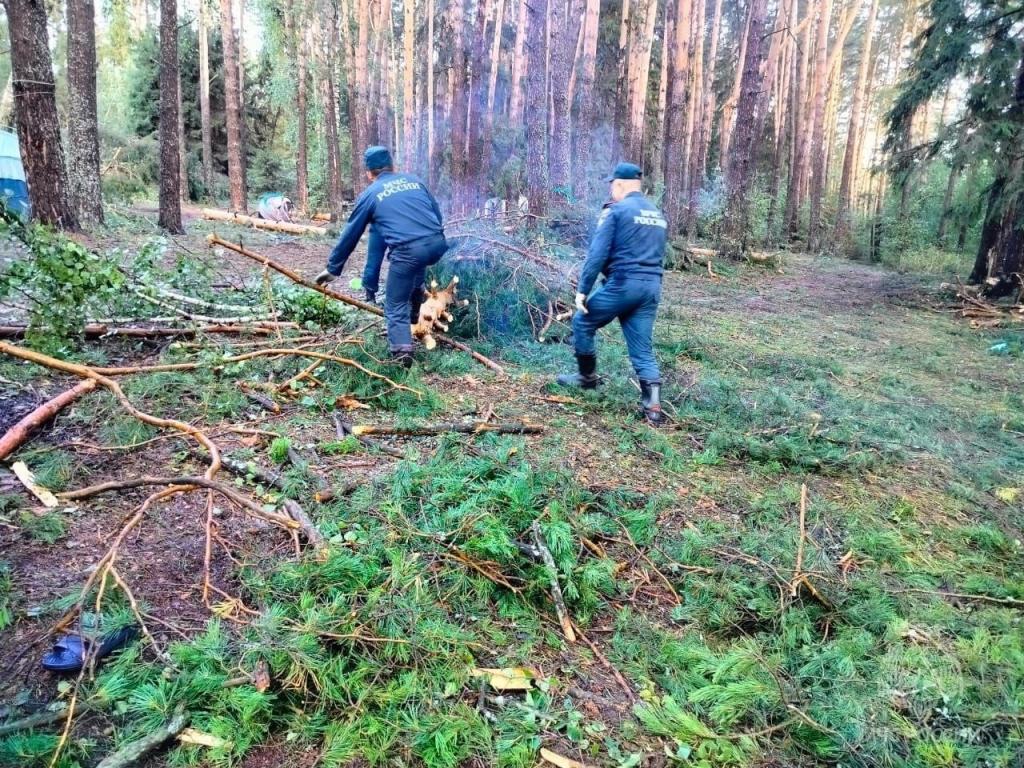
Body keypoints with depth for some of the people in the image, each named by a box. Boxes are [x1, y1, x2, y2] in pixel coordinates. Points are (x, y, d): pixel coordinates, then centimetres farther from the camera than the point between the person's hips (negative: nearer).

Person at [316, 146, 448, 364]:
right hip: (438, 244, 4)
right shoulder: (414, 180, 23)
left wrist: (332, 268, 27)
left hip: (408, 251, -4)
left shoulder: (370, 194, 15)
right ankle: (414, 310, 43)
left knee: (396, 306, 9)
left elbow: (350, 235, 19)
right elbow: (437, 214, 26)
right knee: (416, 265, 38)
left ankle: (402, 351, -4)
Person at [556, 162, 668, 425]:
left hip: (623, 283, -6)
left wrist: (582, 290, -9)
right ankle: (653, 405, -2)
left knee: (582, 323, 16)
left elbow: (597, 254, -11)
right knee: (643, 349, 8)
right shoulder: (658, 215, 18)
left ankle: (587, 376, 27)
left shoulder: (615, 210, -5)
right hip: (652, 287, 7)